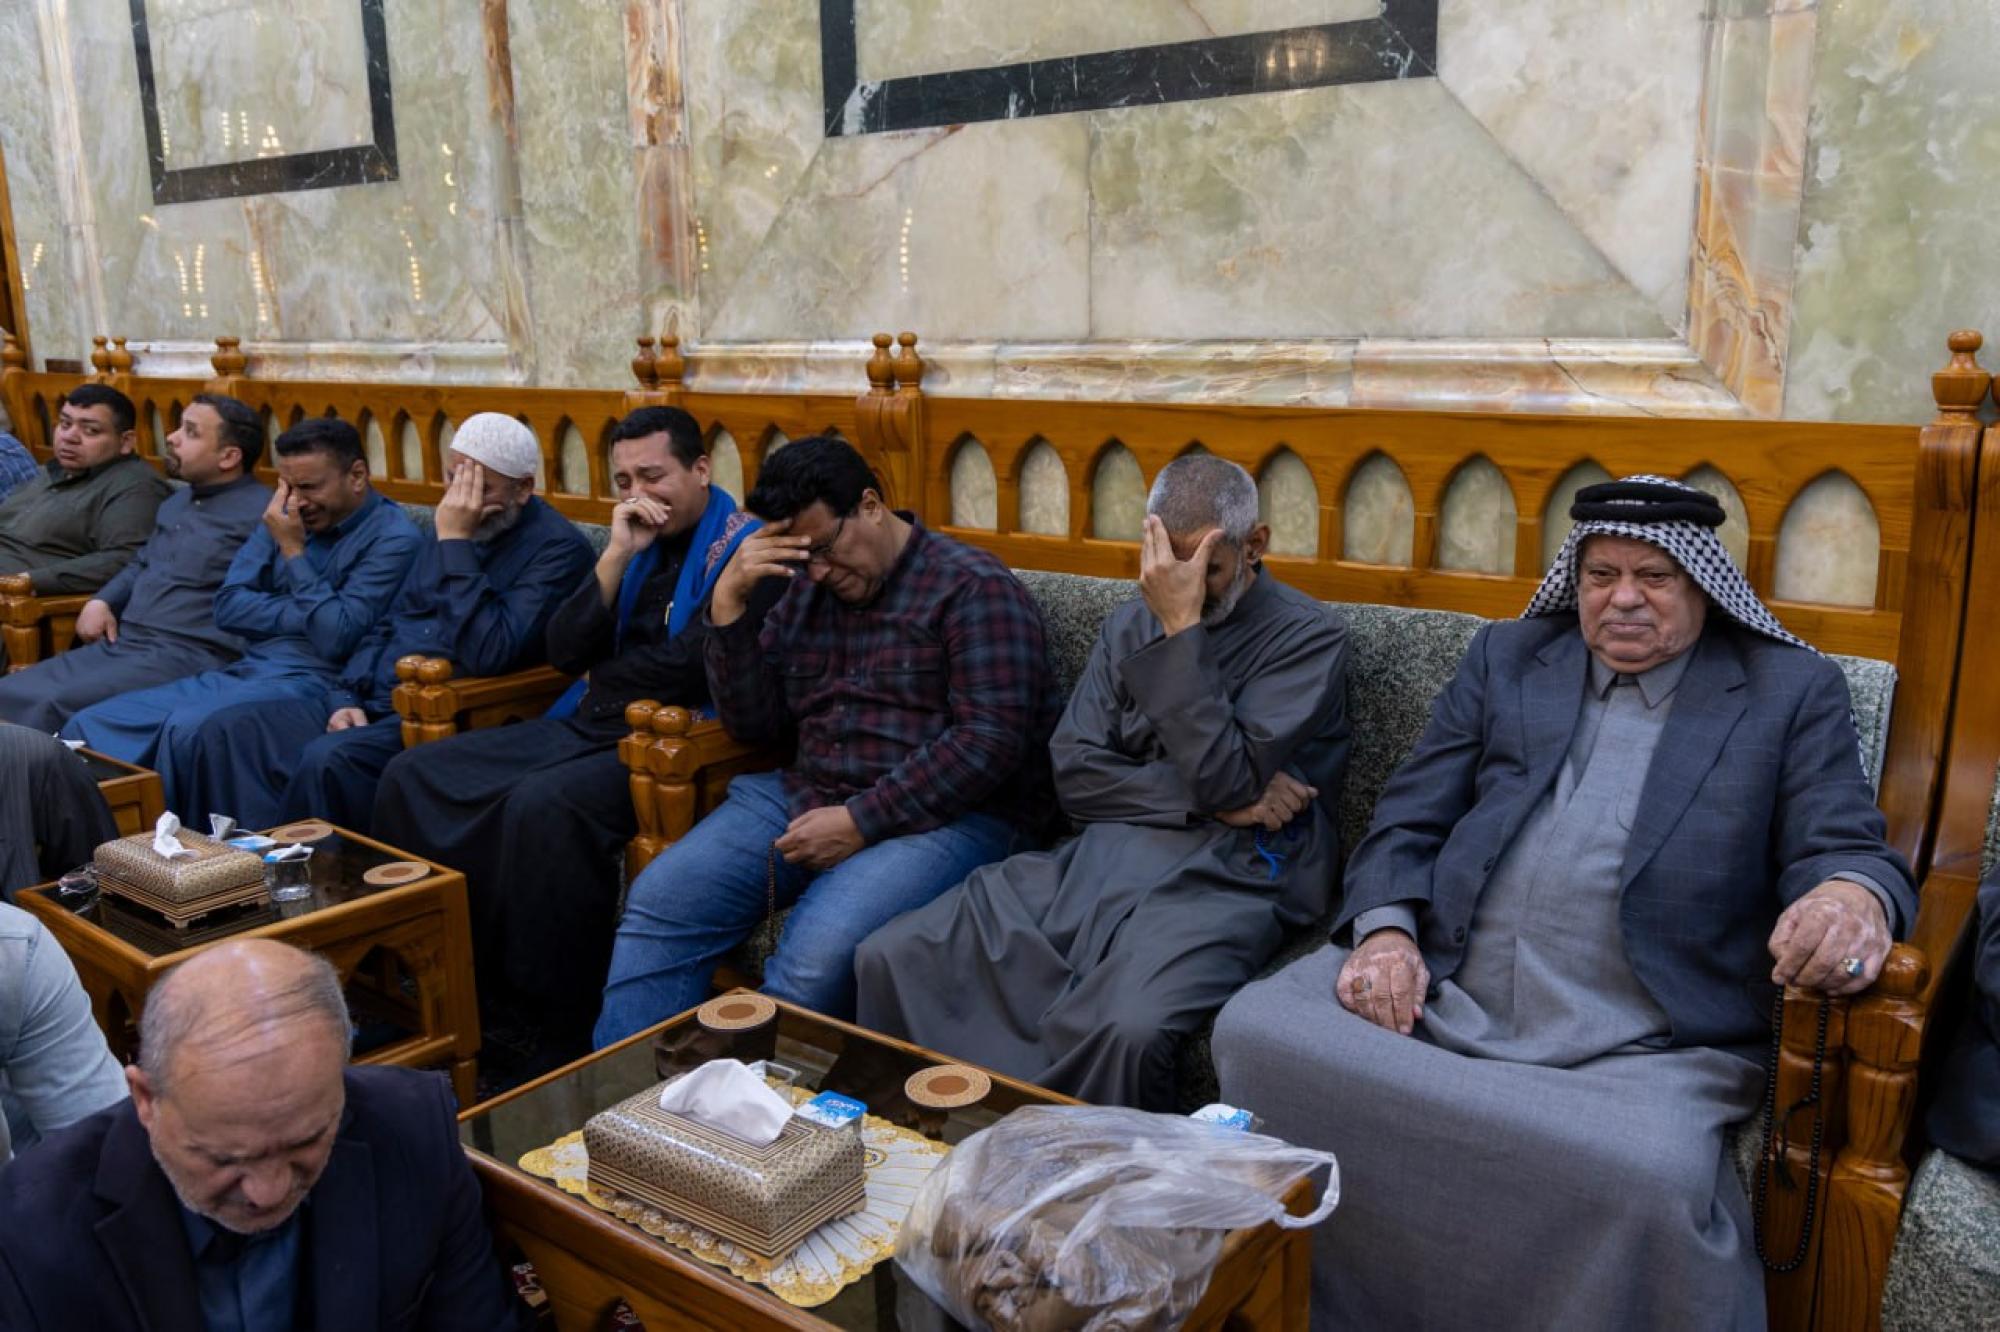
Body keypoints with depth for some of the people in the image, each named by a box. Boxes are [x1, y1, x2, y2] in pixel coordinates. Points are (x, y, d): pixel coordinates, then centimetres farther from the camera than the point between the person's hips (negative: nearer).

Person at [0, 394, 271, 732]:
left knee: (55, 705, -26)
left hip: (186, 656, -9)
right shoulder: (177, 501, 22)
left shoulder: (261, 512, -9)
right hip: (119, 643, 9)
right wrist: (101, 601, 15)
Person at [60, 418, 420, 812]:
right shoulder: (284, 515, 14)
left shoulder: (394, 537, -7)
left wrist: (293, 550, -11)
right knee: (88, 726, -7)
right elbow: (229, 606, 8)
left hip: (308, 684, -7)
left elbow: (335, 639, -15)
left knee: (187, 729, -32)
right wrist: (307, 616, -7)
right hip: (242, 672, 8)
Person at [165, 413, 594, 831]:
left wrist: (454, 543, -18)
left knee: (329, 760, -34)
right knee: (222, 734, -8)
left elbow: (489, 654, -23)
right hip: (369, 704, 9)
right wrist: (345, 697, 5)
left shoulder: (557, 547, -9)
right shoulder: (454, 530, 17)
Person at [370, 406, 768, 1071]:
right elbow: (565, 653, 7)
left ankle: (552, 1035, -20)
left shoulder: (744, 548, -5)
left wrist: (603, 678, 1)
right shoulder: (634, 544, 17)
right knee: (411, 777, -1)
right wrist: (616, 557, -4)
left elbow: (690, 666, -15)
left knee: (543, 805, -34)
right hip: (586, 727, 9)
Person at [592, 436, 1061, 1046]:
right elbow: (754, 723, 13)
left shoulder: (974, 588, -4)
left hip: (942, 813, -6)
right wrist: (728, 602, -1)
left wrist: (863, 821, -18)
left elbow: (991, 740, -15)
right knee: (657, 901, -12)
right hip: (807, 794, 7)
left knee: (817, 955, -32)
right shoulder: (807, 589, 16)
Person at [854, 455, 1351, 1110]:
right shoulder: (1131, 624, 16)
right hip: (1101, 853, 5)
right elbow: (1075, 774, 6)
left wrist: (1181, 629, -13)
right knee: (891, 957, -12)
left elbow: (1226, 781, -14)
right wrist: (1208, 798, -8)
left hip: (1227, 876, -5)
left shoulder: (1307, 633, -1)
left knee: (1125, 1027, -37)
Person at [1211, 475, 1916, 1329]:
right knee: (1253, 1032, -23)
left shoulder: (1793, 691, 13)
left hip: (1638, 1053, -2)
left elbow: (1846, 848, 5)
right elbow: (1409, 818, 14)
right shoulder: (1505, 659, 19)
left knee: (1645, 1177, -36)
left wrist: (1851, 896, -21)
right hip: (1435, 999, 3)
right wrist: (1385, 930, -6)